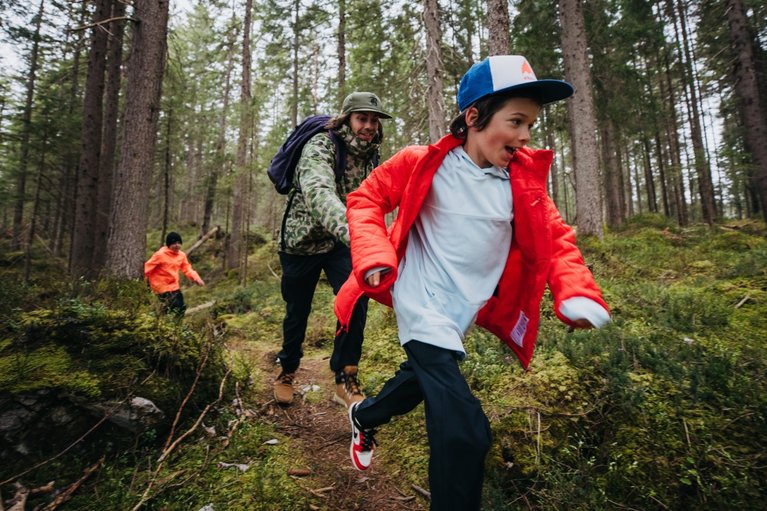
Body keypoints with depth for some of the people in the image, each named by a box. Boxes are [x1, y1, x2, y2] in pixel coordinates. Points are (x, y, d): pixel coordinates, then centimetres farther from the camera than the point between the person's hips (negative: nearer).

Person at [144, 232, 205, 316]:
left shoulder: (182, 255, 2)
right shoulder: (160, 254, -16)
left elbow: (187, 269, 6)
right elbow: (148, 267, -15)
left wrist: (196, 278, -9)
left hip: (174, 286, 7)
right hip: (162, 287, -7)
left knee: (182, 308, 13)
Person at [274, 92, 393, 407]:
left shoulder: (371, 156, -1)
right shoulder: (320, 147, -22)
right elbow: (318, 191, -44)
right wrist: (350, 230, -61)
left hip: (340, 241, 4)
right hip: (302, 240, -3)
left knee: (356, 299, -18)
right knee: (297, 310, 9)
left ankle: (345, 381, -2)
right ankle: (287, 370, 37)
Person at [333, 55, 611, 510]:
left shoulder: (524, 178, -1)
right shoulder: (424, 165, -11)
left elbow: (554, 239, 4)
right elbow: (366, 199, -1)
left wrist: (577, 294, -12)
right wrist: (375, 256, -16)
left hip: (465, 313, 6)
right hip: (423, 307, -6)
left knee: (424, 378, 28)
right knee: (465, 431, -16)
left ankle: (364, 416, 59)